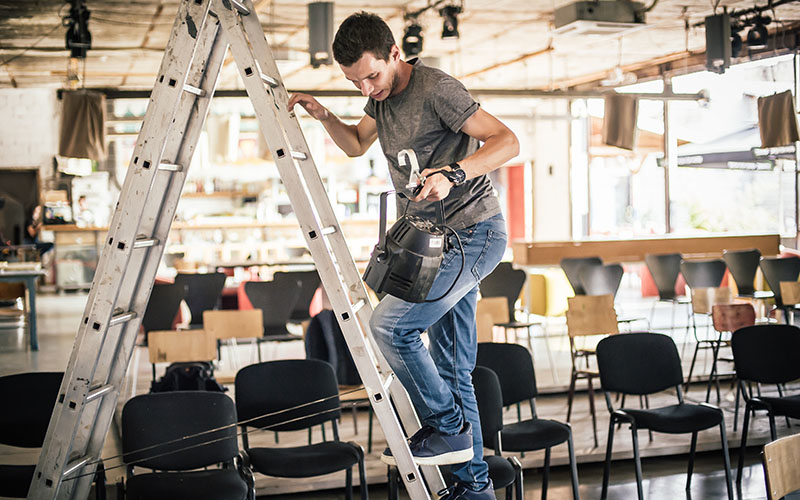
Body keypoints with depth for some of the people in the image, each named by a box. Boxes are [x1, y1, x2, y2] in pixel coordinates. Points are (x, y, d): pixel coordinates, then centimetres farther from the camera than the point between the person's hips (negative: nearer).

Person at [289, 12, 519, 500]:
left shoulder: (435, 88, -15)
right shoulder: (382, 95, 11)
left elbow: (507, 141, -18)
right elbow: (356, 144, 28)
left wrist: (453, 174, -33)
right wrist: (324, 116, 9)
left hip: (474, 233, -9)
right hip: (441, 239, 9)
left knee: (390, 323, -20)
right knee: (452, 367, 10)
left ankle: (447, 427, -3)